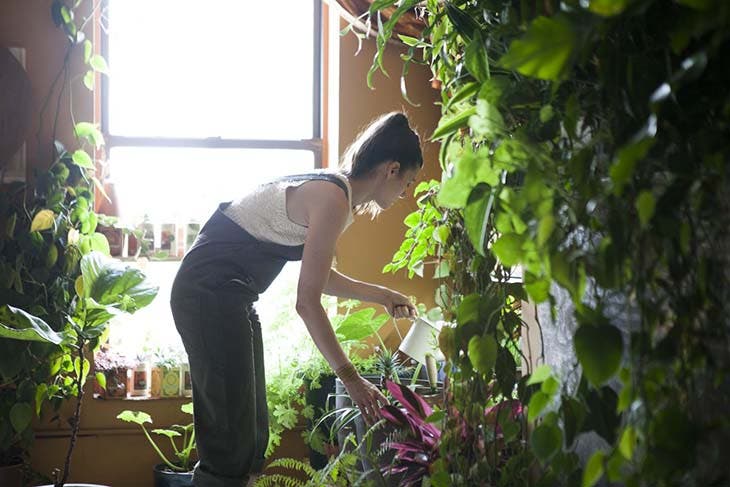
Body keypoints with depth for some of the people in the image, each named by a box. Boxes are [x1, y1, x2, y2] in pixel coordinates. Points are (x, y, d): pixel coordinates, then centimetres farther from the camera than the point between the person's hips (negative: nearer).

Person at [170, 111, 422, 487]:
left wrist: (382, 296, 29)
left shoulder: (331, 189, 12)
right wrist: (350, 378, -15)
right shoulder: (334, 199, -17)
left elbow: (319, 276, 26)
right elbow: (307, 302, -19)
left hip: (226, 294, 11)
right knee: (232, 441, -10)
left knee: (251, 434, 13)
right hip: (212, 293, -11)